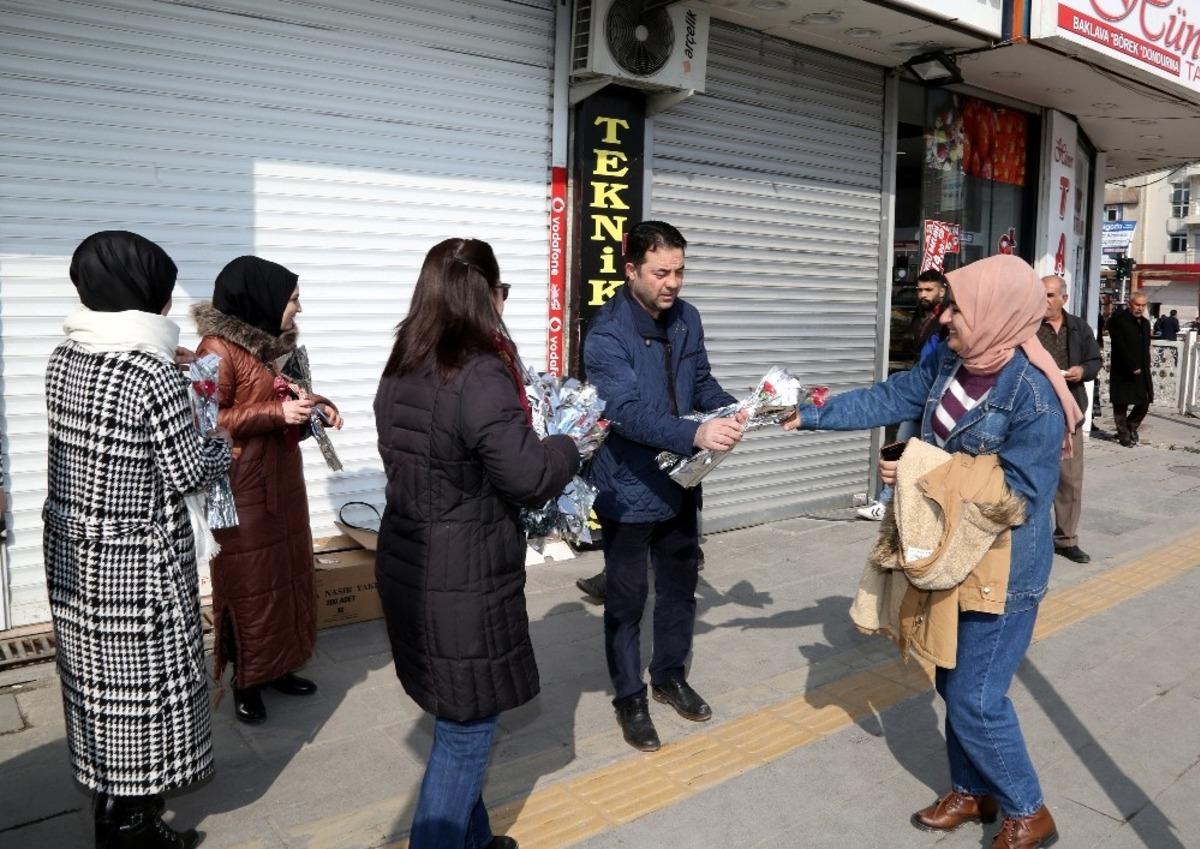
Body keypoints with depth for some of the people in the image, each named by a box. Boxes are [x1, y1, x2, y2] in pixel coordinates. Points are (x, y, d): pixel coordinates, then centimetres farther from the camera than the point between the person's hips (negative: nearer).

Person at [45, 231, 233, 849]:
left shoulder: (63, 359, 1)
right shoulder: (153, 375, -22)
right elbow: (188, 471, -16)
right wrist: (223, 443, 4)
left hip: (70, 550, 8)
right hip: (137, 563, -8)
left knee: (95, 677, 20)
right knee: (140, 687, 8)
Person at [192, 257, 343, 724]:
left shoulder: (275, 343, 10)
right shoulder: (218, 348, -15)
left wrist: (316, 404, 2)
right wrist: (276, 413, -24)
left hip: (283, 481, 8)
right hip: (243, 489, -8)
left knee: (287, 575, 14)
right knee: (249, 584, 2)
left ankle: (276, 667, 29)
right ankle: (246, 681, 18)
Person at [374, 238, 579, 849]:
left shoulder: (401, 370, 6)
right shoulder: (480, 374, -20)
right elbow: (529, 476, -20)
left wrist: (525, 431, 17)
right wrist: (571, 446, 1)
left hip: (408, 569, 9)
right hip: (464, 582, -8)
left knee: (456, 719, 21)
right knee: (466, 729, 8)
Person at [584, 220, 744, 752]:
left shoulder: (686, 318, 0)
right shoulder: (607, 335, -21)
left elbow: (701, 383, 8)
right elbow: (630, 413, -32)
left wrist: (732, 409, -13)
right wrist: (696, 435, -44)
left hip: (681, 484, 7)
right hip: (629, 492, -6)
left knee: (680, 585, 21)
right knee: (626, 599, 9)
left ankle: (669, 676, 42)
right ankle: (630, 698, 28)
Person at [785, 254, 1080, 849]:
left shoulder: (1034, 397, -25)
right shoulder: (950, 362, -2)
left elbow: (1017, 494, -25)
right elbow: (888, 399, 5)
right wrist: (810, 416, 2)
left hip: (1002, 570, -8)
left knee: (976, 701, 1)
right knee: (951, 682, 19)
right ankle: (973, 791, 39)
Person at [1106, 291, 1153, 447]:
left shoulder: (1145, 323, 15)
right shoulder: (1118, 319, -8)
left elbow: (1146, 348, 18)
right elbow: (1120, 346, -15)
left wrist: (1145, 367, 5)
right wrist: (1132, 367, -17)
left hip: (1141, 371, 6)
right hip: (1122, 371, -6)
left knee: (1144, 403, 5)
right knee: (1121, 404, 1)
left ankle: (1131, 428, 25)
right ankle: (1124, 434, 11)